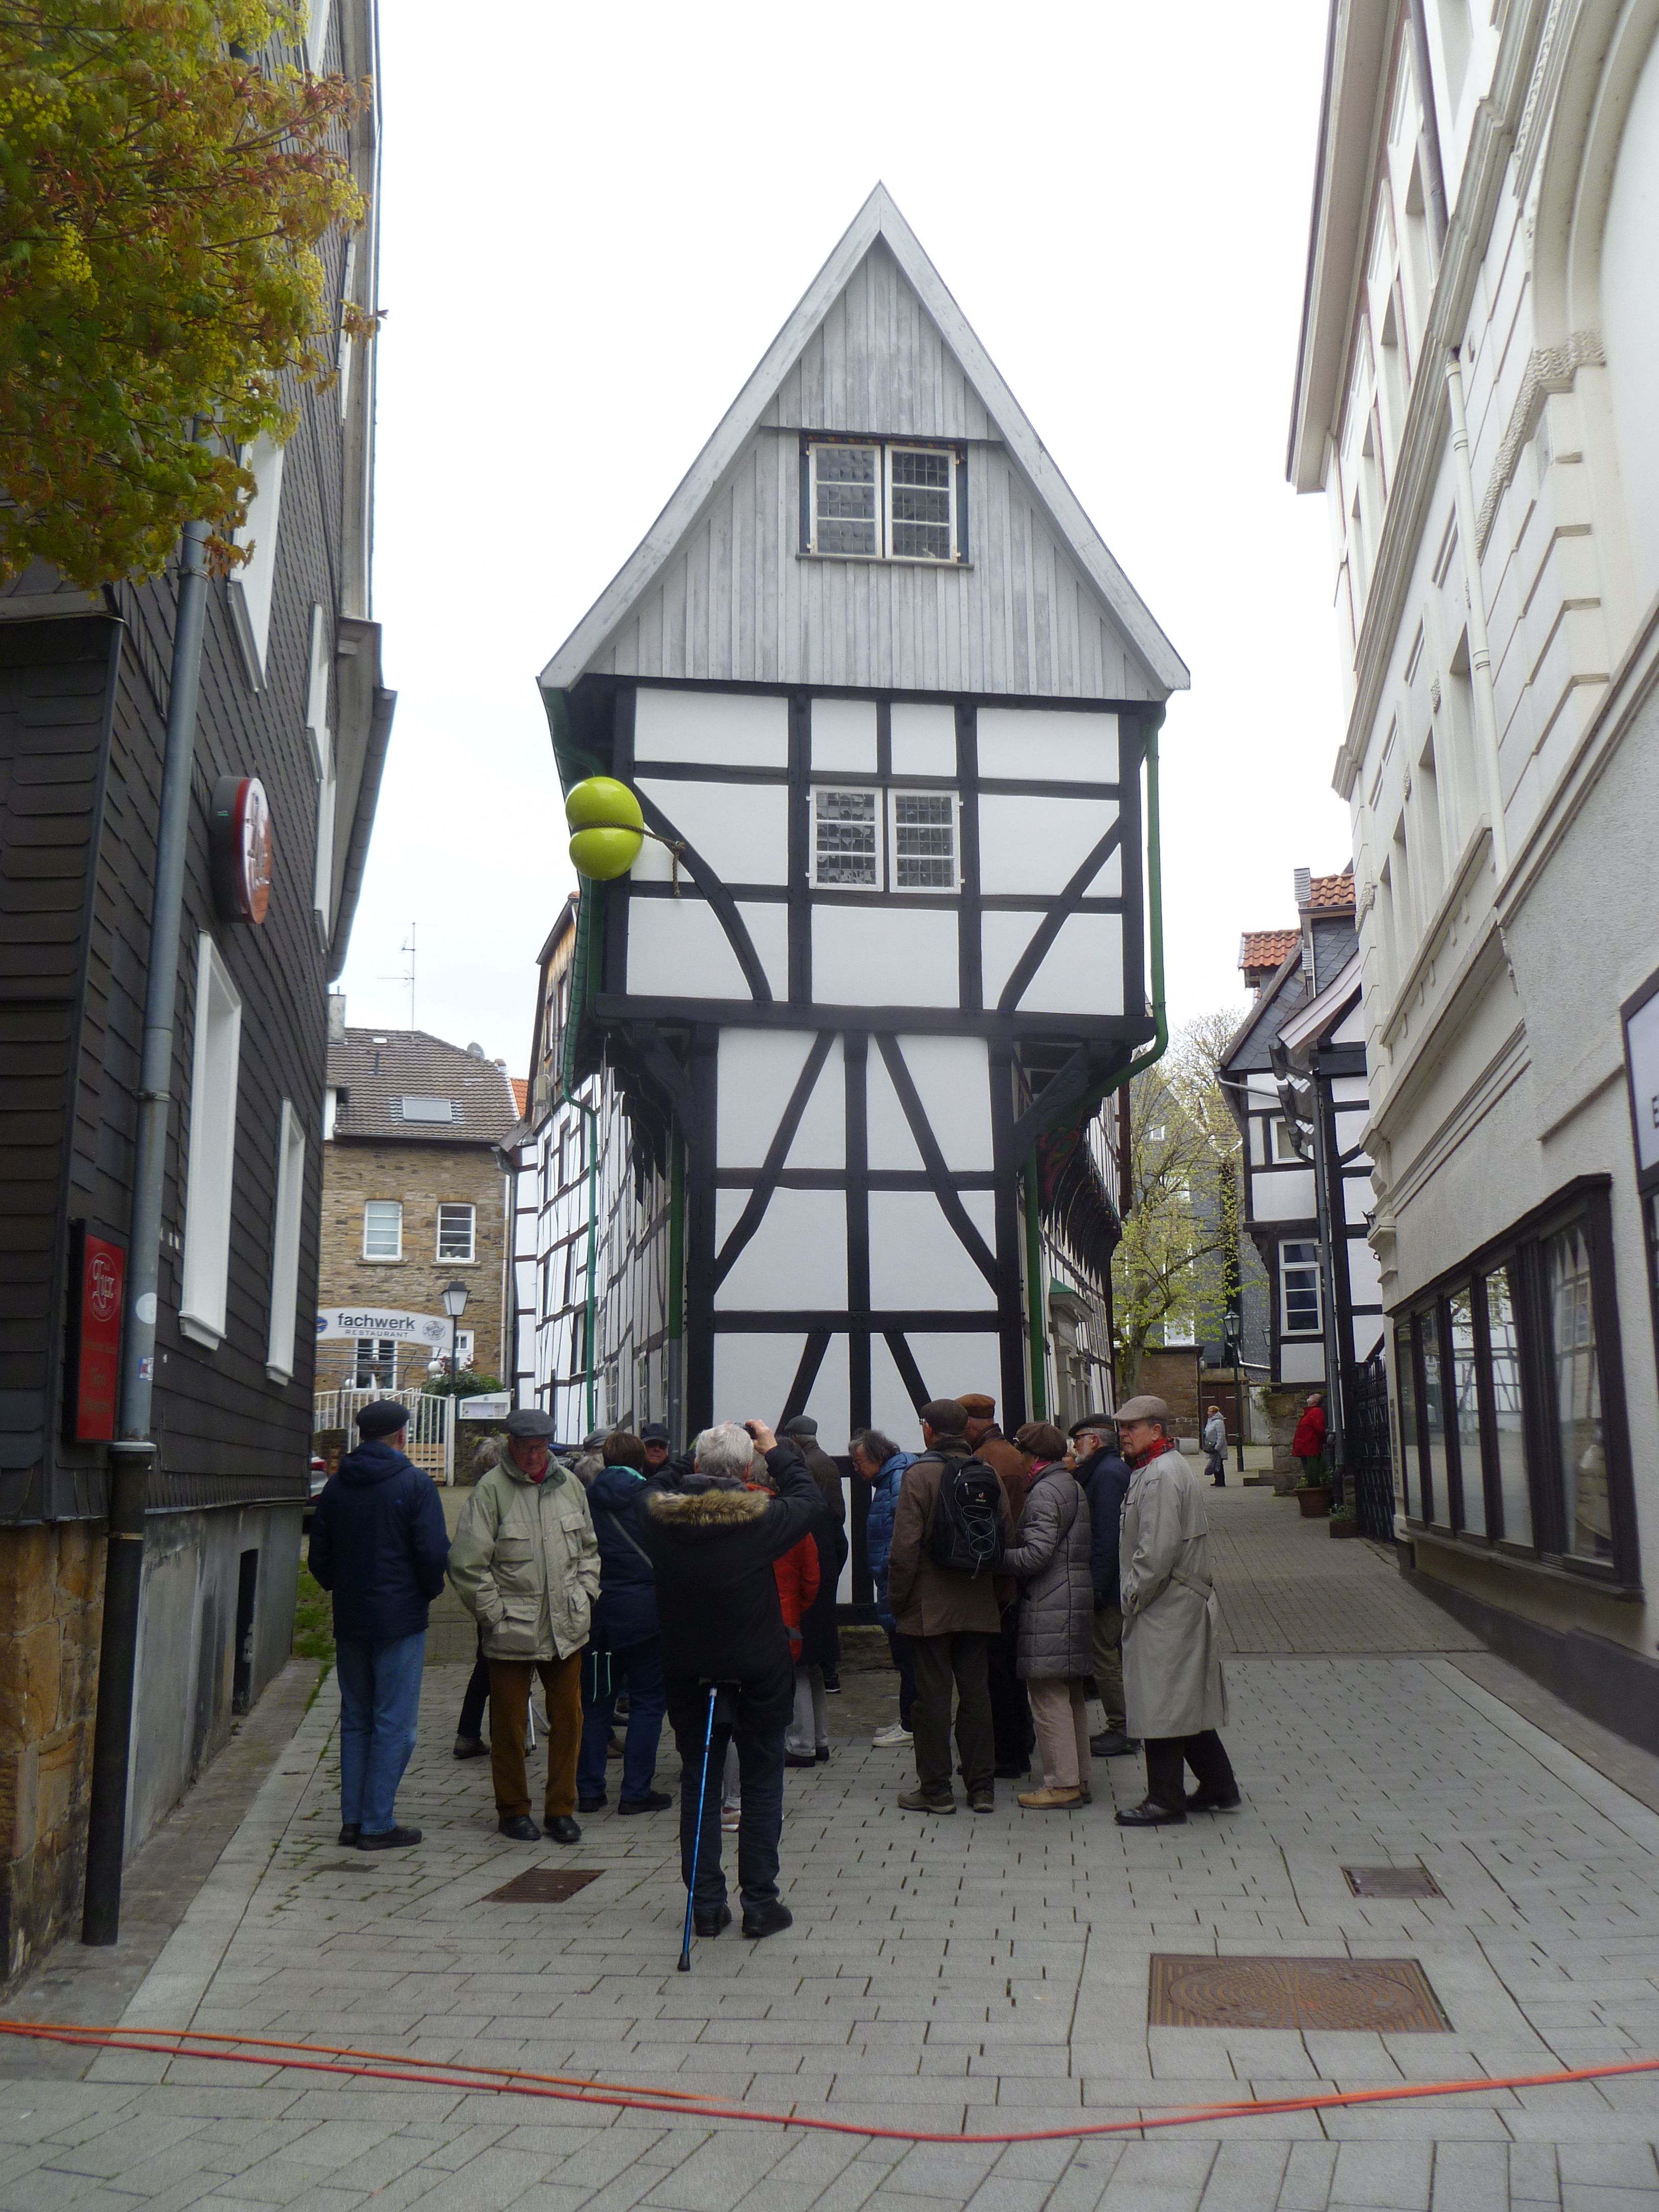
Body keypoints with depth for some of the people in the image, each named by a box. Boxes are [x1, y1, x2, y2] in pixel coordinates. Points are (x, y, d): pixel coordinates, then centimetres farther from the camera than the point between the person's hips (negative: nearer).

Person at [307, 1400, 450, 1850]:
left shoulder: (336, 1484, 7)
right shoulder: (414, 1484, -10)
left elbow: (319, 1556, 11)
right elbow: (434, 1553, -14)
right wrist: (429, 1590, 3)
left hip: (349, 1621, 6)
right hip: (400, 1619, -6)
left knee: (355, 1720, 14)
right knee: (394, 1724, 0)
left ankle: (352, 1820, 16)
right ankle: (378, 1824, 1)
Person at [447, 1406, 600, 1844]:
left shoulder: (569, 1484, 6)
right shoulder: (491, 1489, -11)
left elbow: (589, 1548, 18)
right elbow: (466, 1564, -11)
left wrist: (585, 1597, 9)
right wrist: (494, 1614, -11)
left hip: (567, 1628, 4)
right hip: (510, 1632, -4)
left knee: (568, 1720, 9)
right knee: (509, 1725, 8)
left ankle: (561, 1809, 23)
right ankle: (513, 1810, 25)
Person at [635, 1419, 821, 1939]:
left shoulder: (658, 1515, -13)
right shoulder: (762, 1517, -19)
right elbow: (810, 1498, 0)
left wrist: (692, 1467, 10)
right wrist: (777, 1451, 10)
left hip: (687, 1675, 3)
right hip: (758, 1675, -2)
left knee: (698, 1786, 13)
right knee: (762, 1784, 10)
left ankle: (706, 1904, 17)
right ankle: (760, 1903, 13)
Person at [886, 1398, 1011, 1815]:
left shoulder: (918, 1476, -12)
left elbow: (905, 1547, -15)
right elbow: (1007, 1537, 4)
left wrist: (896, 1600, -5)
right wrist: (992, 1586, 15)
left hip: (930, 1606, -5)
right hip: (978, 1605, 5)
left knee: (933, 1695, 3)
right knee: (975, 1691, 11)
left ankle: (936, 1789, 9)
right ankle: (982, 1787, 16)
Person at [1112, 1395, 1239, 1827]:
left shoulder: (1160, 1476, -18)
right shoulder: (1170, 1467, 15)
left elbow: (1158, 1551, -24)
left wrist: (1132, 1599, -13)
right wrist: (1134, 1598, 16)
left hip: (1165, 1609, -10)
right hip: (1179, 1606, 10)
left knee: (1162, 1706, -2)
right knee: (1188, 1704, 16)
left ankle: (1165, 1800, 5)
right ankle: (1219, 1788, 24)